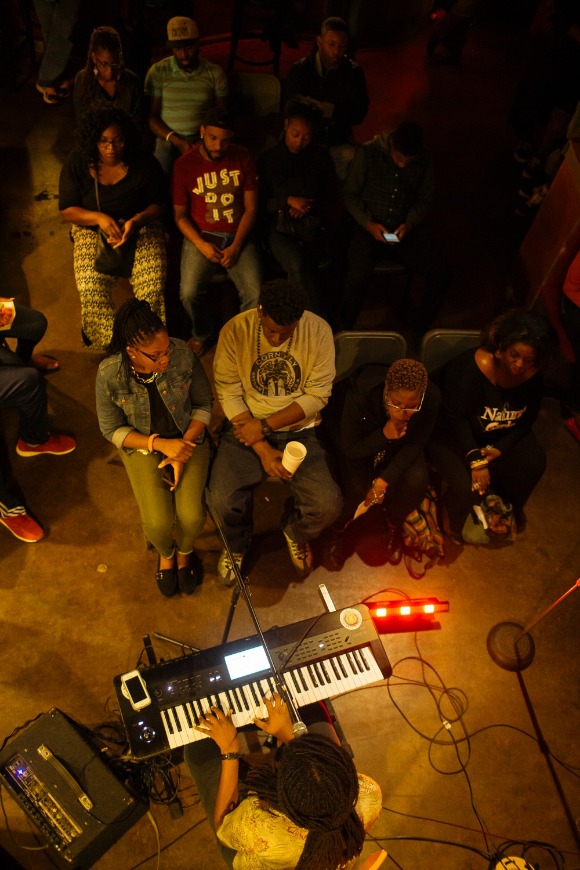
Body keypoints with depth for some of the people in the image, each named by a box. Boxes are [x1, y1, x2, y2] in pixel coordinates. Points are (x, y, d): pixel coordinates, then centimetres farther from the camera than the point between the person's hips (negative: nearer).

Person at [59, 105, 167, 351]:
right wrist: (99, 218, -23)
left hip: (140, 226, 0)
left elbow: (158, 204, -1)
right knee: (90, 287, -26)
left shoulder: (144, 163, -8)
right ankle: (111, 344, -7)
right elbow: (67, 209, -3)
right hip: (92, 228, 1)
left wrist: (135, 222, -22)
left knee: (152, 283, -27)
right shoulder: (77, 163, -6)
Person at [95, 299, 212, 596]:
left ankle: (184, 551, 21)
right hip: (142, 446, 0)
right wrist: (161, 444, -22)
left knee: (191, 516, -18)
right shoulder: (109, 374, -22)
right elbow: (112, 429, -9)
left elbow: (203, 404, -7)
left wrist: (182, 453, -16)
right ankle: (165, 554, 22)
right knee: (157, 522, -18)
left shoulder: (183, 355, -21)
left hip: (187, 439, 1)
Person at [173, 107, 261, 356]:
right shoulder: (184, 164, -4)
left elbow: (251, 208, 0)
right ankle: (202, 335, 10)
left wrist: (236, 247, -11)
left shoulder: (243, 158, 0)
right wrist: (201, 245, -15)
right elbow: (180, 215, 1)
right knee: (189, 293, -23)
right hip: (201, 235, 0)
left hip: (237, 235, 1)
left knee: (255, 295, -20)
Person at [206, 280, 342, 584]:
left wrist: (265, 426, -18)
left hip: (299, 429, 0)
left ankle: (296, 532, 20)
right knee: (221, 500, -22)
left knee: (327, 505, -19)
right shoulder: (235, 330, -12)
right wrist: (262, 450, -18)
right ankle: (236, 544, 17)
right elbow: (229, 394, -11)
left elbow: (317, 395, -10)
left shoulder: (318, 330, -11)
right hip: (246, 426, 0)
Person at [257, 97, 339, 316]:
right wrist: (288, 201, -11)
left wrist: (311, 205, -5)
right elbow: (260, 202, 4)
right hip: (280, 226, -2)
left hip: (312, 226, 2)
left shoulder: (321, 156, 10)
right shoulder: (268, 159, 5)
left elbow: (332, 195, 14)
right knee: (297, 266, -33)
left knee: (299, 270, -27)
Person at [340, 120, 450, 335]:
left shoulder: (424, 161, 3)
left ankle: (420, 325, 10)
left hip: (407, 229, 3)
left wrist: (410, 224, -8)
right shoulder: (368, 153, -5)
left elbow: (424, 199, 12)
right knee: (357, 276, -31)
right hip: (370, 228, -3)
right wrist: (368, 223, -15)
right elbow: (350, 194, 1)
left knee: (440, 273, -16)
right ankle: (345, 329, -2)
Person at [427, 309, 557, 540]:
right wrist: (475, 459, -32)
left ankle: (513, 508, 21)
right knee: (469, 485, -24)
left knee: (534, 463, -12)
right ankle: (453, 526, 12)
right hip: (452, 434, -6)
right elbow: (456, 419, -28)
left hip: (501, 436, 6)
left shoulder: (532, 375, -12)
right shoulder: (471, 368, -32)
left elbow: (527, 419, -2)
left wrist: (499, 448, -16)